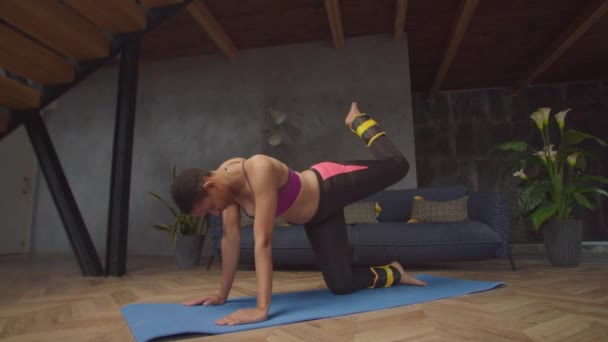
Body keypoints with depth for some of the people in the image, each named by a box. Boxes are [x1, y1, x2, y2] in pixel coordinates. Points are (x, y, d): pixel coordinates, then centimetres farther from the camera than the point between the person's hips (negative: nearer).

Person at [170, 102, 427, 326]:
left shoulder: (259, 169, -40)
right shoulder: (224, 182, -16)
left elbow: (263, 241, -44)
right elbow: (230, 238, -9)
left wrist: (261, 308, -44)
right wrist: (222, 294, -5)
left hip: (330, 188, -5)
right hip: (315, 218, 6)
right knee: (341, 285, -2)